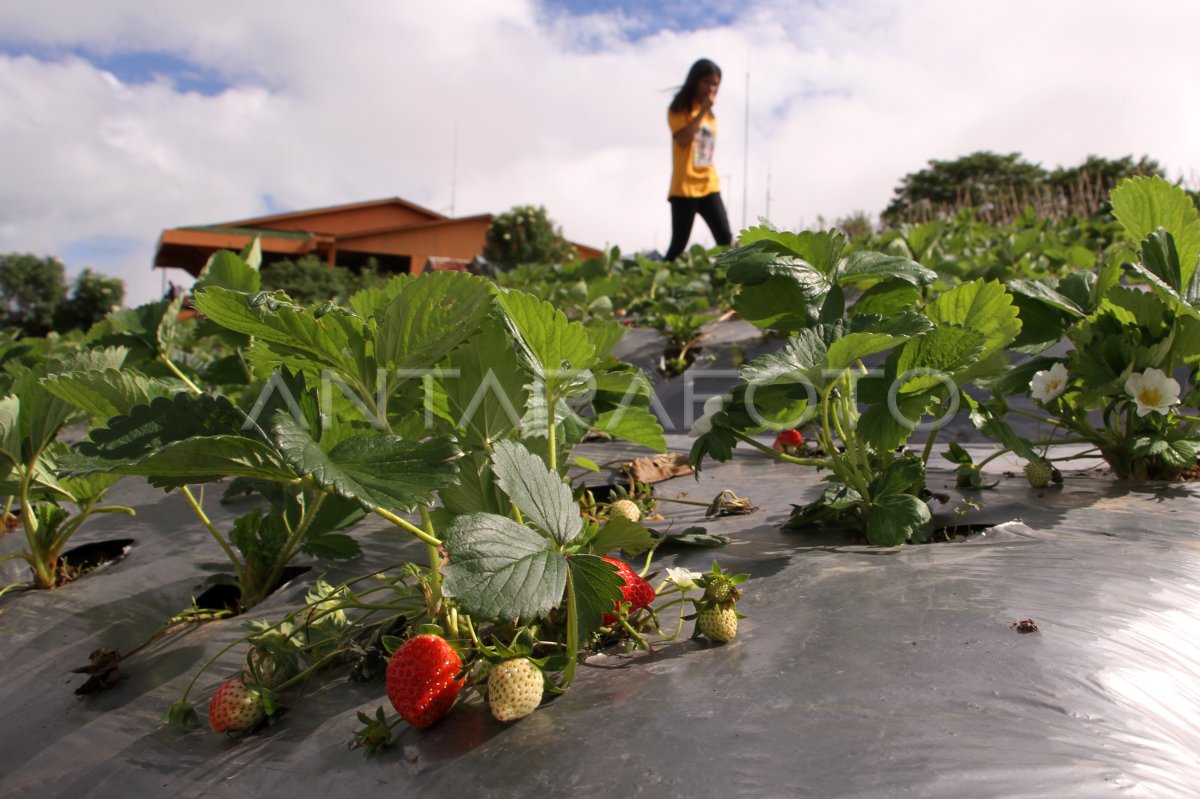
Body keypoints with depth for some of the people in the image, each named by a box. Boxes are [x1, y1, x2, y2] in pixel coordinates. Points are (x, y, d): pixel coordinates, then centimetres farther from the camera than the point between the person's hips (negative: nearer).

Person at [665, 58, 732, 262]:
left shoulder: (710, 114, 18)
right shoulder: (679, 109, -1)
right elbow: (682, 138, -18)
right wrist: (702, 111, -15)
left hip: (709, 187, 6)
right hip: (684, 188, -6)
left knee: (725, 239, -8)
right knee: (678, 246, -5)